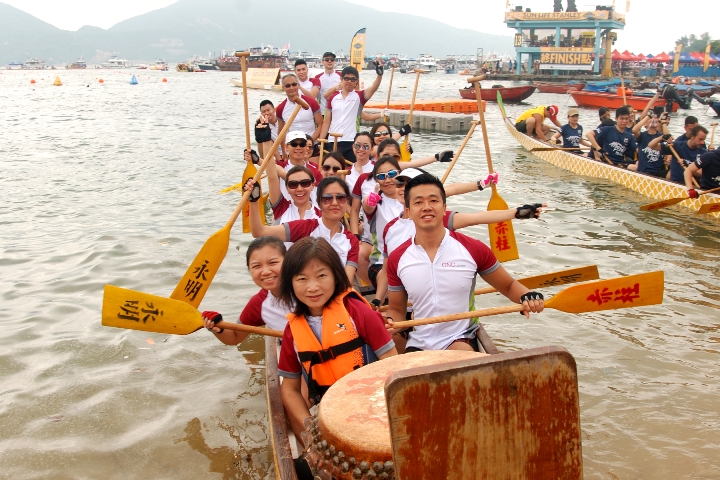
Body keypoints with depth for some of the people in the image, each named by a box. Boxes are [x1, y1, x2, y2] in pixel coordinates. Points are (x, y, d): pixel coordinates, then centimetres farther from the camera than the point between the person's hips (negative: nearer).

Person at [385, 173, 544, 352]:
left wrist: (526, 296, -18)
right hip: (418, 344, 3)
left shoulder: (472, 249, -8)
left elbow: (509, 285, 5)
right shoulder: (397, 259, -2)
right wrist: (390, 323, -13)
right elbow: (397, 309, 10)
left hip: (461, 340, -3)